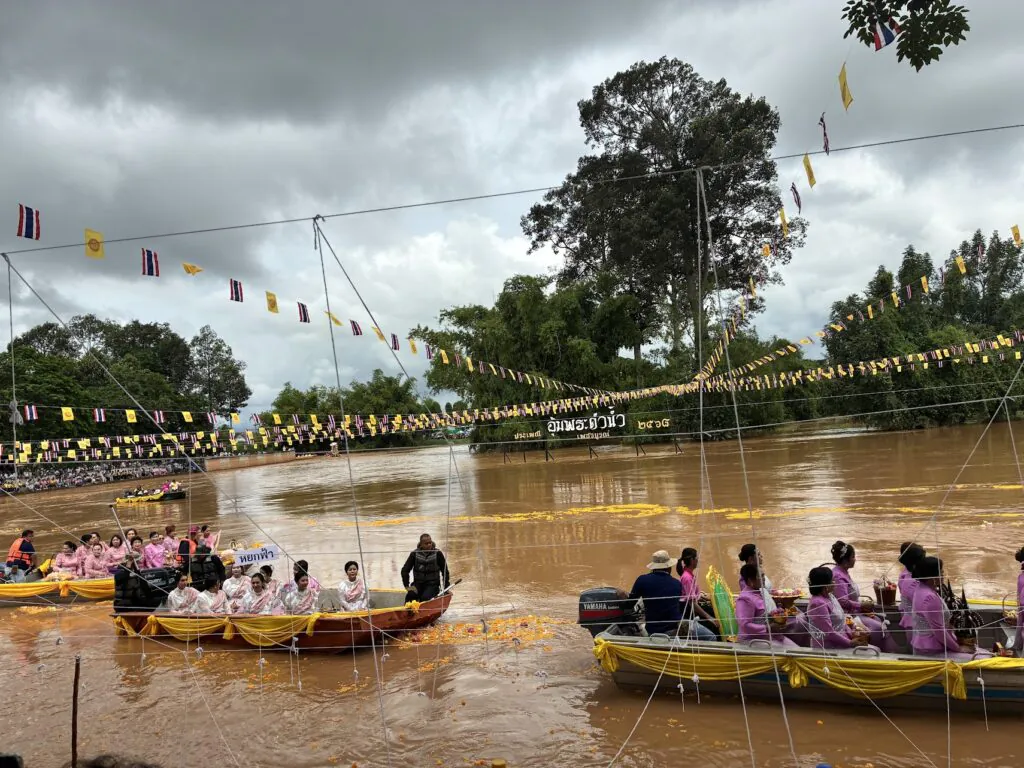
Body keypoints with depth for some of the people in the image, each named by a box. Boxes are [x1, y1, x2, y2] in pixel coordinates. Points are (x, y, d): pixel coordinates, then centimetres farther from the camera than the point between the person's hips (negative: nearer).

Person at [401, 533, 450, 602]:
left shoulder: (437, 553, -5)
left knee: (425, 598, -30)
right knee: (410, 595, -27)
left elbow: (445, 572, 2)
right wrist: (407, 586, -6)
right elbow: (405, 570, 3)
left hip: (433, 584, -2)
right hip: (418, 583, 2)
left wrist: (446, 588, 2)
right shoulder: (415, 554, -2)